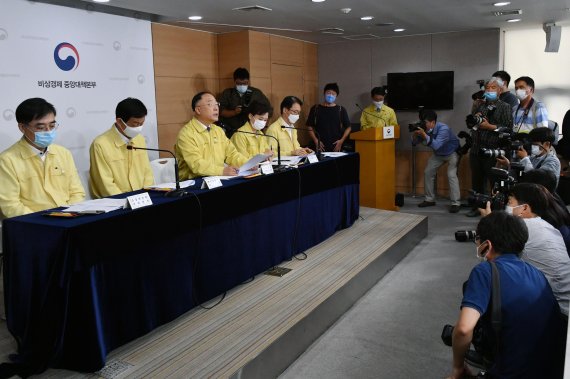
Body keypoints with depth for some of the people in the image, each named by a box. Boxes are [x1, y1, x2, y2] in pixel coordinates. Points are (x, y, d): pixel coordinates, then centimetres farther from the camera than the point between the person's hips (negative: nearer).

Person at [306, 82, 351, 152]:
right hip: (321, 147, 0)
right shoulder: (315, 109, 9)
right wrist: (316, 140, -5)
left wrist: (341, 140, -5)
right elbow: (310, 127, 8)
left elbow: (348, 127, 10)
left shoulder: (341, 110, 9)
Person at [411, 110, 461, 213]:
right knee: (428, 172, 3)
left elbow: (436, 145, -44)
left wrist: (424, 135, -49)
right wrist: (415, 134, -30)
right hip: (438, 154, 7)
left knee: (451, 175, -22)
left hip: (452, 153, -7)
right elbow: (414, 142, -10)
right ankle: (430, 199, 16)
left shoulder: (443, 129, -33)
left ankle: (456, 203, -17)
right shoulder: (426, 129, -14)